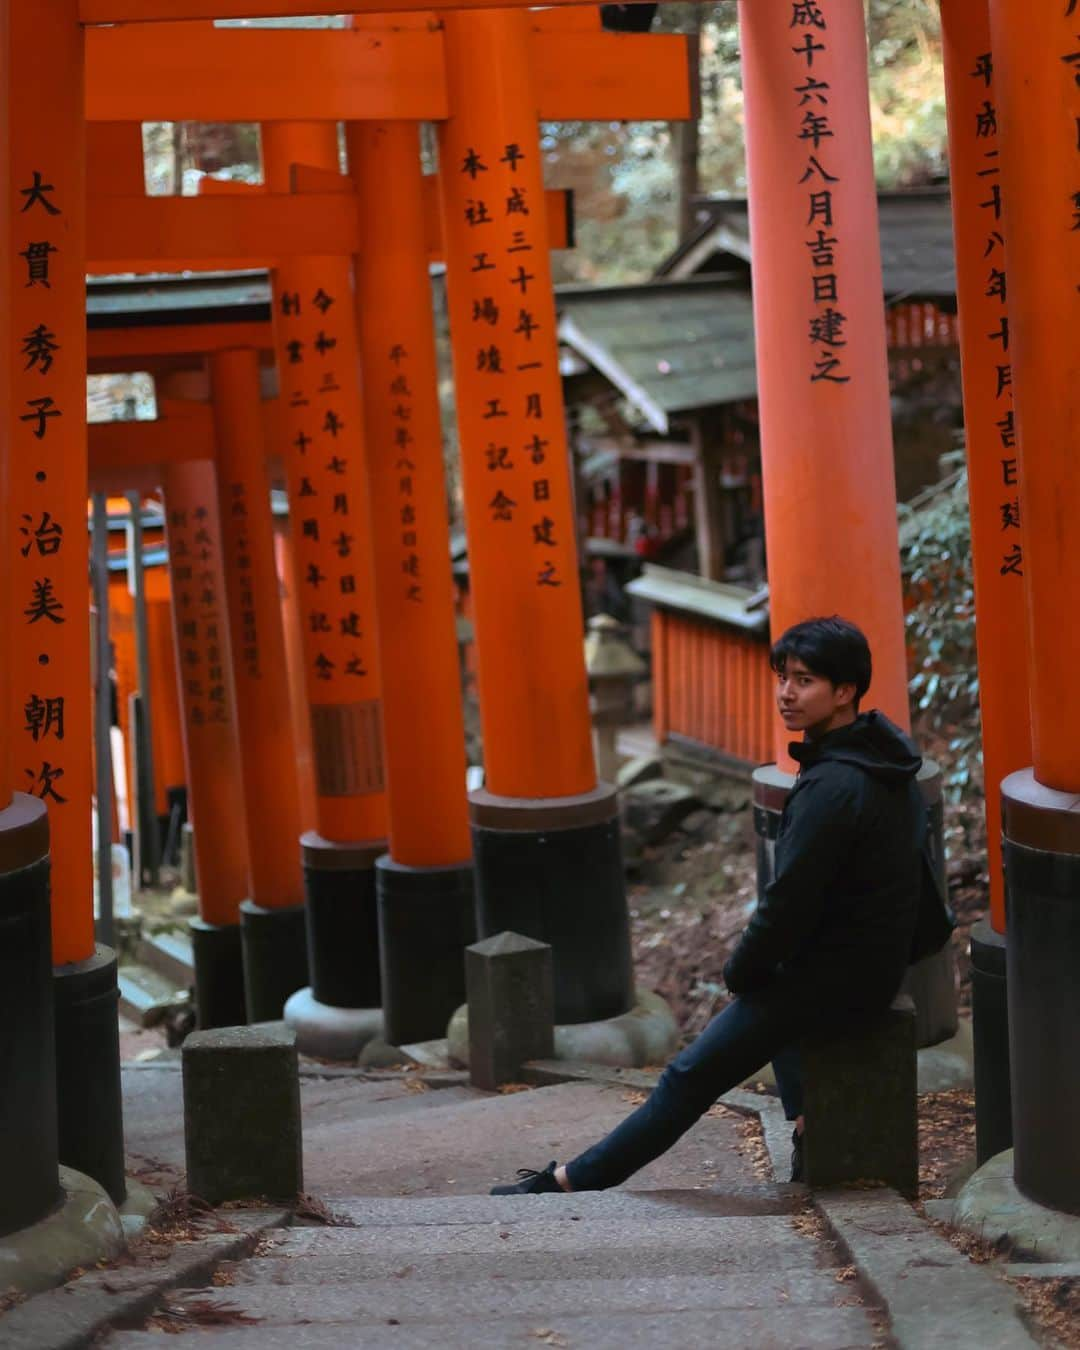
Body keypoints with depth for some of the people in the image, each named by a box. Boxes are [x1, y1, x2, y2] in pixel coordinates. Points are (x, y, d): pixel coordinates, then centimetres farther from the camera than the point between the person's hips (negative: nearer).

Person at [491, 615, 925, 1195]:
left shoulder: (831, 788, -26)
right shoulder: (886, 757, 6)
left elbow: (788, 903, -23)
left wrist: (741, 970, -4)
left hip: (838, 974, -10)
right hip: (883, 958, 10)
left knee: (691, 1076, -5)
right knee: (765, 986, 37)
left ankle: (576, 1179, 1)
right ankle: (809, 1128, 29)